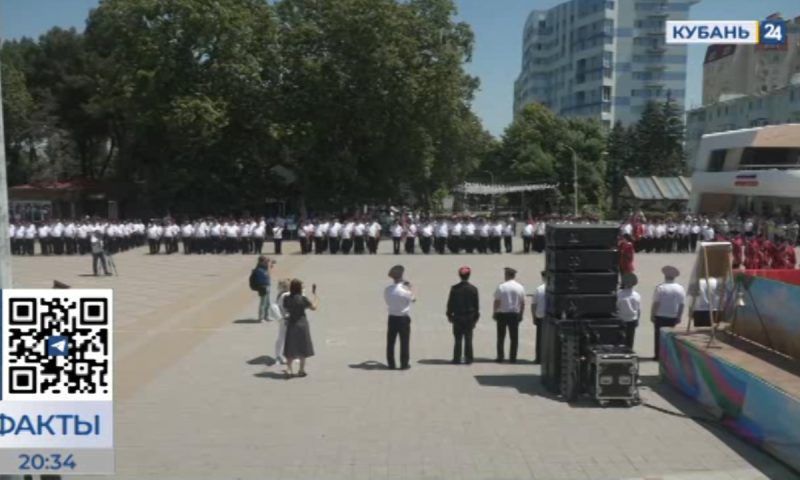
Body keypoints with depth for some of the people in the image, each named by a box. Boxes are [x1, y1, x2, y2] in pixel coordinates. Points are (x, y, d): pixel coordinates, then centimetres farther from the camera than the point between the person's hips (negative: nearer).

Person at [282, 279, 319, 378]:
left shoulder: (286, 298, -6)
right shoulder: (302, 299, -17)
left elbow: (286, 310, 8)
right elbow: (314, 307, -8)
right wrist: (315, 294, 0)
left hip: (291, 325, 3)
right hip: (302, 324, -3)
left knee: (290, 348, 12)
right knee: (303, 348, 11)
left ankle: (289, 369, 4)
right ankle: (301, 370, 17)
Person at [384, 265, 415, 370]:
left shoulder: (387, 290, -6)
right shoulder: (404, 290, -19)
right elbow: (413, 299, -2)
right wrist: (410, 288, 13)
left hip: (392, 318, 4)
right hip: (403, 318, -4)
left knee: (390, 342, 12)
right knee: (404, 342, 7)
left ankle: (391, 364, 17)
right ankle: (404, 364, 11)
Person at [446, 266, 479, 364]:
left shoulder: (454, 288, -6)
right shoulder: (473, 289, -4)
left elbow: (450, 303, -2)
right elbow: (476, 304, 1)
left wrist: (449, 315, 8)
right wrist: (476, 317, 9)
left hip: (457, 317, 0)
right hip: (470, 317, 1)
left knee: (458, 339, 5)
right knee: (468, 339, 6)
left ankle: (457, 359, 5)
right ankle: (468, 359, 8)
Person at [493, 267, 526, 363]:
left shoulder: (501, 287, -8)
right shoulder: (520, 287, 1)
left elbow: (497, 301, -8)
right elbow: (522, 303, 3)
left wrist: (495, 312, 1)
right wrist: (521, 314, 12)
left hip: (502, 314, -2)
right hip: (515, 314, 2)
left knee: (501, 337, 6)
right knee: (514, 337, 8)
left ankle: (500, 357, 7)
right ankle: (513, 358, 7)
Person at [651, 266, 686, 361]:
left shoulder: (660, 288, -11)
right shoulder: (680, 289, 2)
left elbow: (655, 304, -12)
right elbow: (682, 305, 3)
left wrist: (652, 315, -5)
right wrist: (679, 317, 9)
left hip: (660, 317, -3)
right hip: (673, 317, 3)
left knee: (659, 335, 4)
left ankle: (658, 355, 4)